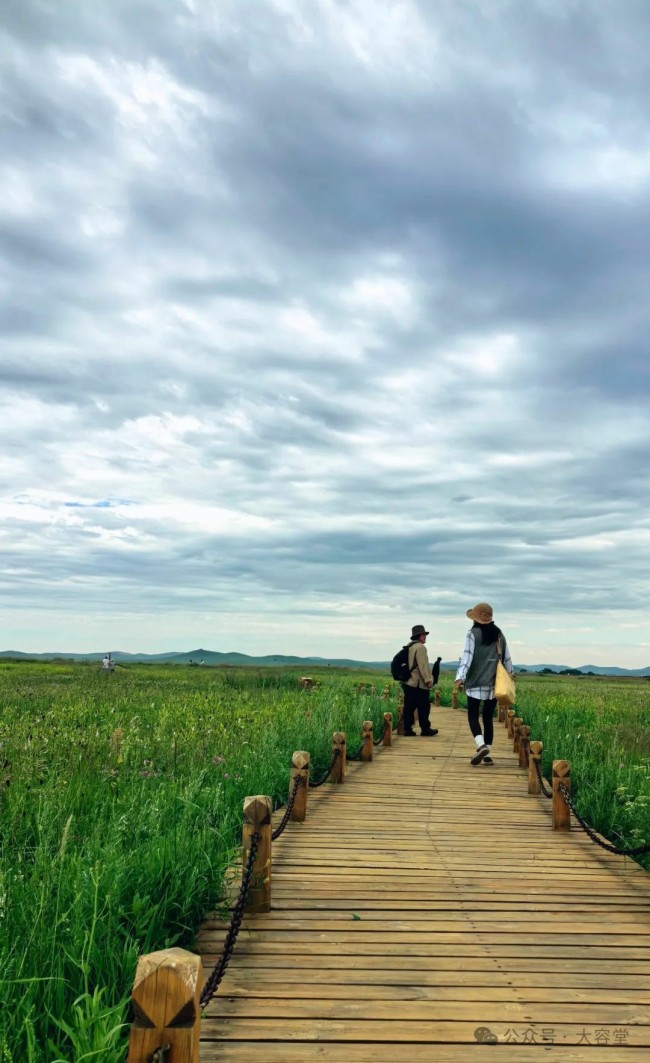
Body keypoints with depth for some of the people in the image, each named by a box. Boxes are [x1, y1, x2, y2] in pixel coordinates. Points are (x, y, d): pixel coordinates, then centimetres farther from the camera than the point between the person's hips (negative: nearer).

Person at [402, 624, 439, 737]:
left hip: (408, 683, 9)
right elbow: (423, 666, -19)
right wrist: (428, 680, -15)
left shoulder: (408, 647, 15)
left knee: (409, 707, 8)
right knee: (423, 707, 2)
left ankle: (407, 729, 8)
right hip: (418, 684, -9)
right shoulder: (420, 647, -13)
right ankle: (425, 729, 9)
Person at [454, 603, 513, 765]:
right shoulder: (499, 634, 8)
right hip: (493, 684, 4)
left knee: (472, 716, 3)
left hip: (476, 682, -4)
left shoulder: (473, 634, -6)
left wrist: (460, 677, -20)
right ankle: (487, 754, 12)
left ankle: (481, 745, -19)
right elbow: (506, 658, 14)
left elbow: (467, 656, -15)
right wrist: (509, 675, 26)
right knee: (488, 718, 11)